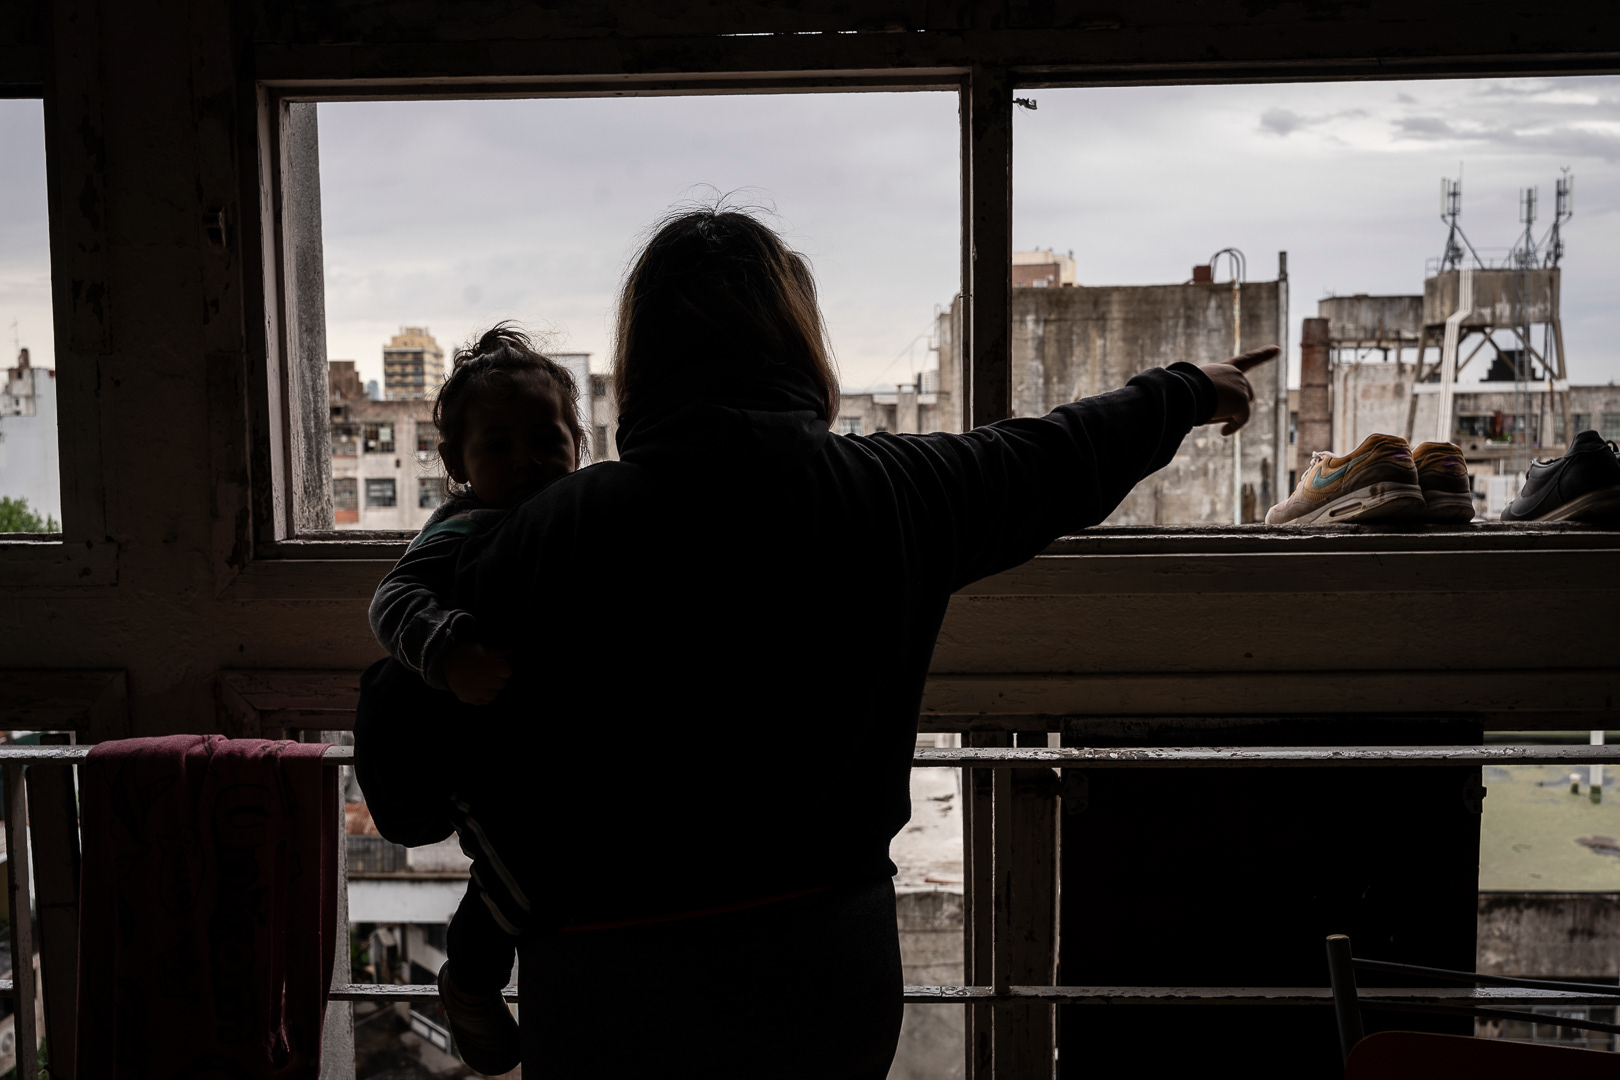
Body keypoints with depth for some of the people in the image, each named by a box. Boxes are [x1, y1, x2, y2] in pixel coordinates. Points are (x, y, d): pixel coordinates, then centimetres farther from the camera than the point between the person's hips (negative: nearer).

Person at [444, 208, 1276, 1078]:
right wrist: (1189, 391, 30)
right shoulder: (889, 491, -7)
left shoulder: (553, 533, -14)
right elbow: (1065, 454, 11)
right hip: (837, 972, 3)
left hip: (612, 998, -3)